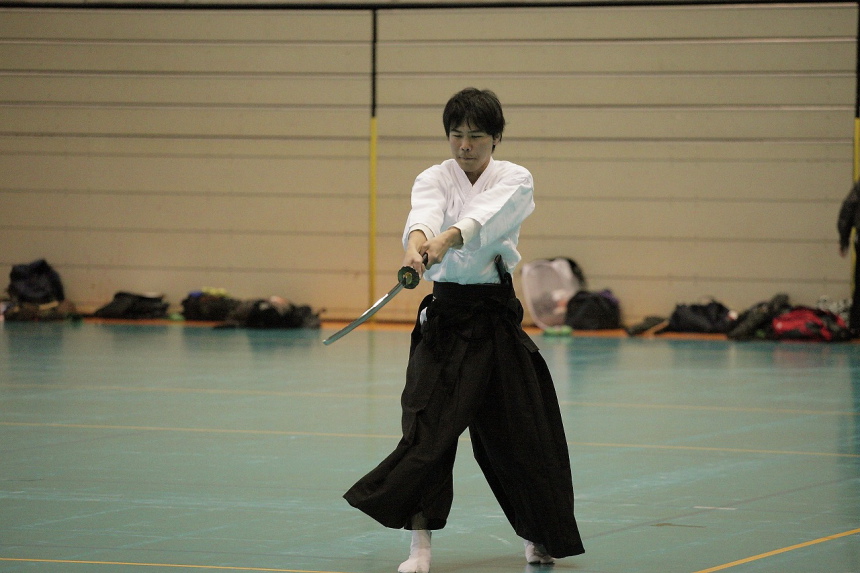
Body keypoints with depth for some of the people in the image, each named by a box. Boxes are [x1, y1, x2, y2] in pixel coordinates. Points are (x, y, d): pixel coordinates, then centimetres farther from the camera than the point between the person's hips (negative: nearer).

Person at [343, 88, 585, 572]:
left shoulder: (515, 180, -1)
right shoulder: (435, 179, 2)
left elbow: (489, 215, -24)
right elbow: (426, 212, -22)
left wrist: (449, 237, -45)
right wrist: (417, 240, -47)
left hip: (496, 315, 0)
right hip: (445, 312, 0)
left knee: (518, 428, 4)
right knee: (430, 423, -13)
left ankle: (537, 534, 26)